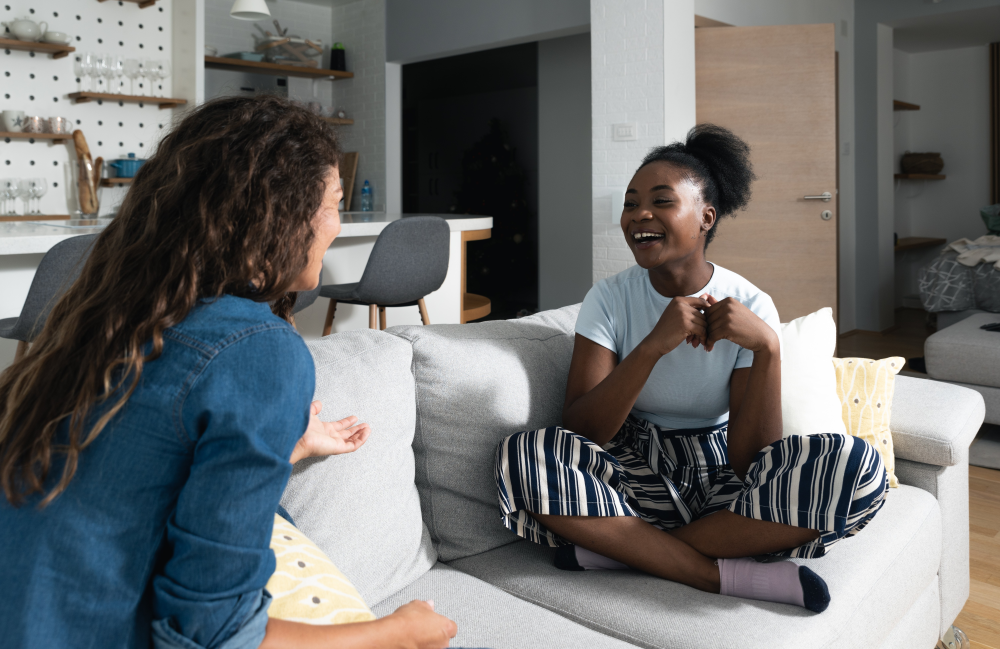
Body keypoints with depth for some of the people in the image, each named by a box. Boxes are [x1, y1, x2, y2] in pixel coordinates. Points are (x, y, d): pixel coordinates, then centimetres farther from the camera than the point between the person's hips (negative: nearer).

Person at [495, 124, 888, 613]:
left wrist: (767, 347, -24)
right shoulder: (610, 299, -3)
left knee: (855, 465, -26)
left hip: (721, 478, 1)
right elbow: (580, 430, -16)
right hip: (635, 473, 0)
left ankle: (622, 548, -20)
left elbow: (749, 460, -12)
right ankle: (728, 576, -22)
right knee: (524, 454, -28)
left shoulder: (749, 306, -5)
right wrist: (654, 344, -26)